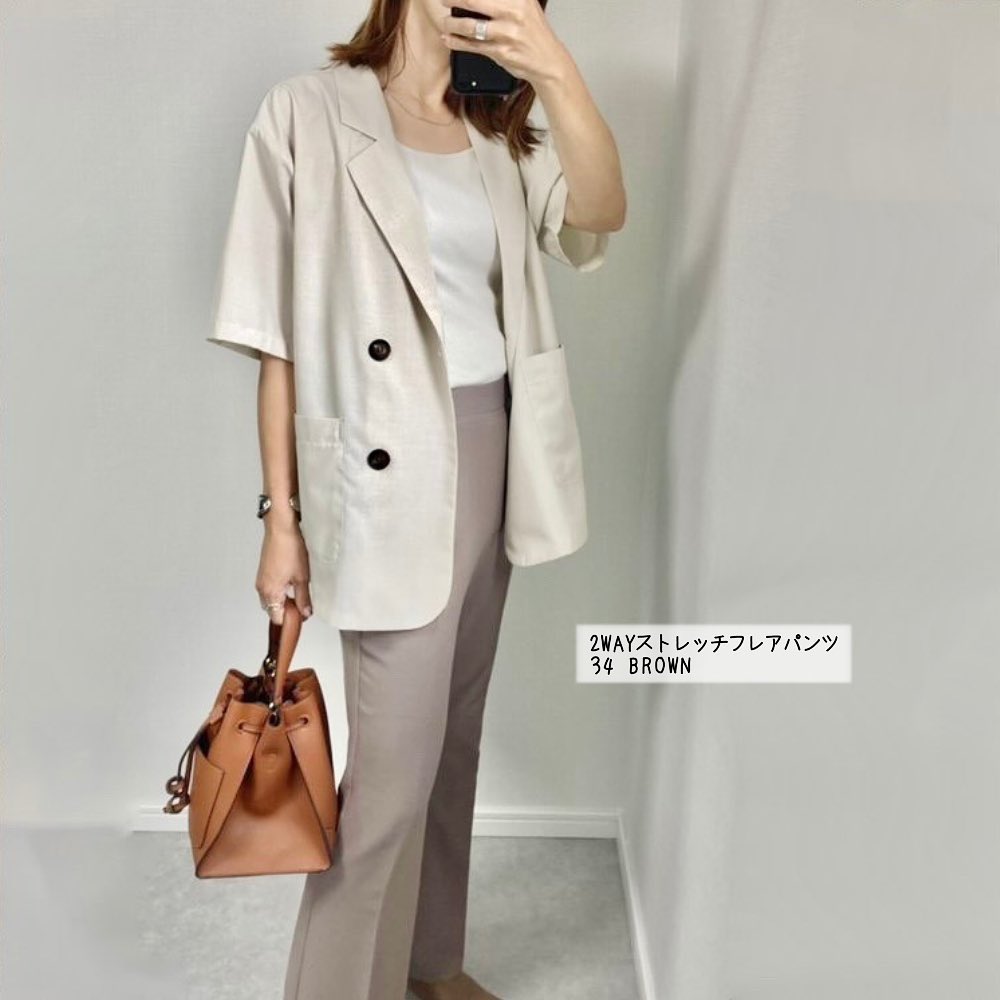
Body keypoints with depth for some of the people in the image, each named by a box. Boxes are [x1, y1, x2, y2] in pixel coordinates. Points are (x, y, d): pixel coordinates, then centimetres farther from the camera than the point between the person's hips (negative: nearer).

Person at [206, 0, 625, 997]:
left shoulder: (493, 126, 12)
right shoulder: (311, 109, -4)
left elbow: (598, 214, -6)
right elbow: (280, 333, -7)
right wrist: (282, 516, -8)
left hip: (491, 453, 6)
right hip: (389, 470, -6)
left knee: (452, 731, 16)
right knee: (394, 762, -3)